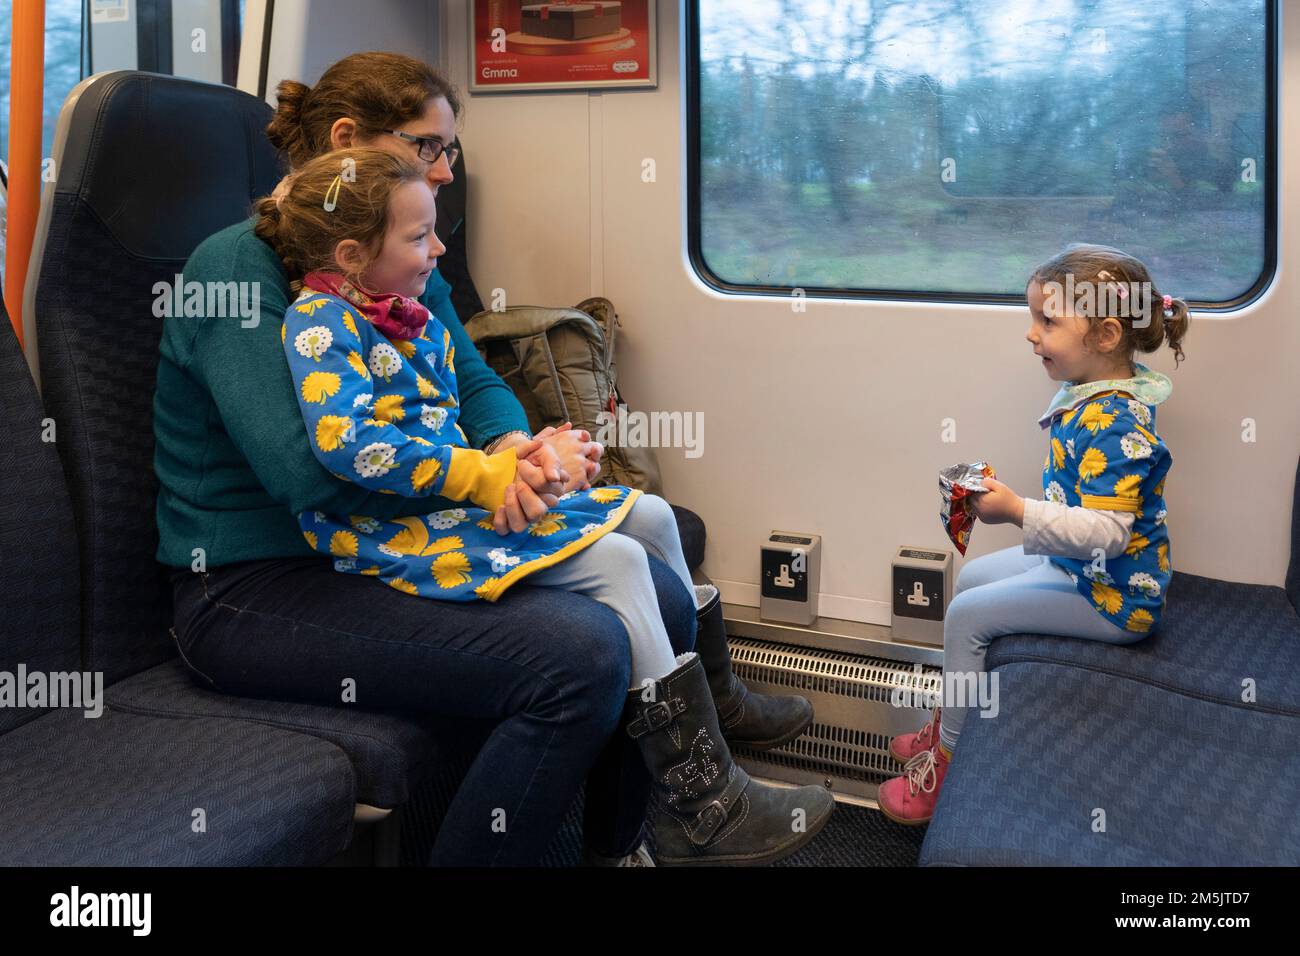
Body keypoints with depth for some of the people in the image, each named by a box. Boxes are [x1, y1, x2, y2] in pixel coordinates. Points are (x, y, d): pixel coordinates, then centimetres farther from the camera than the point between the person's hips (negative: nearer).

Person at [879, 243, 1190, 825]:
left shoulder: (1118, 425, -29)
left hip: (1110, 596, -11)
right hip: (1075, 566, 11)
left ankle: (946, 761, 5)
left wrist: (1018, 512, -37)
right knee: (972, 577, 18)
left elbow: (1106, 533, -35)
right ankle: (948, 723, 29)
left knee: (968, 616, -11)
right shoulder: (1085, 398, 2)